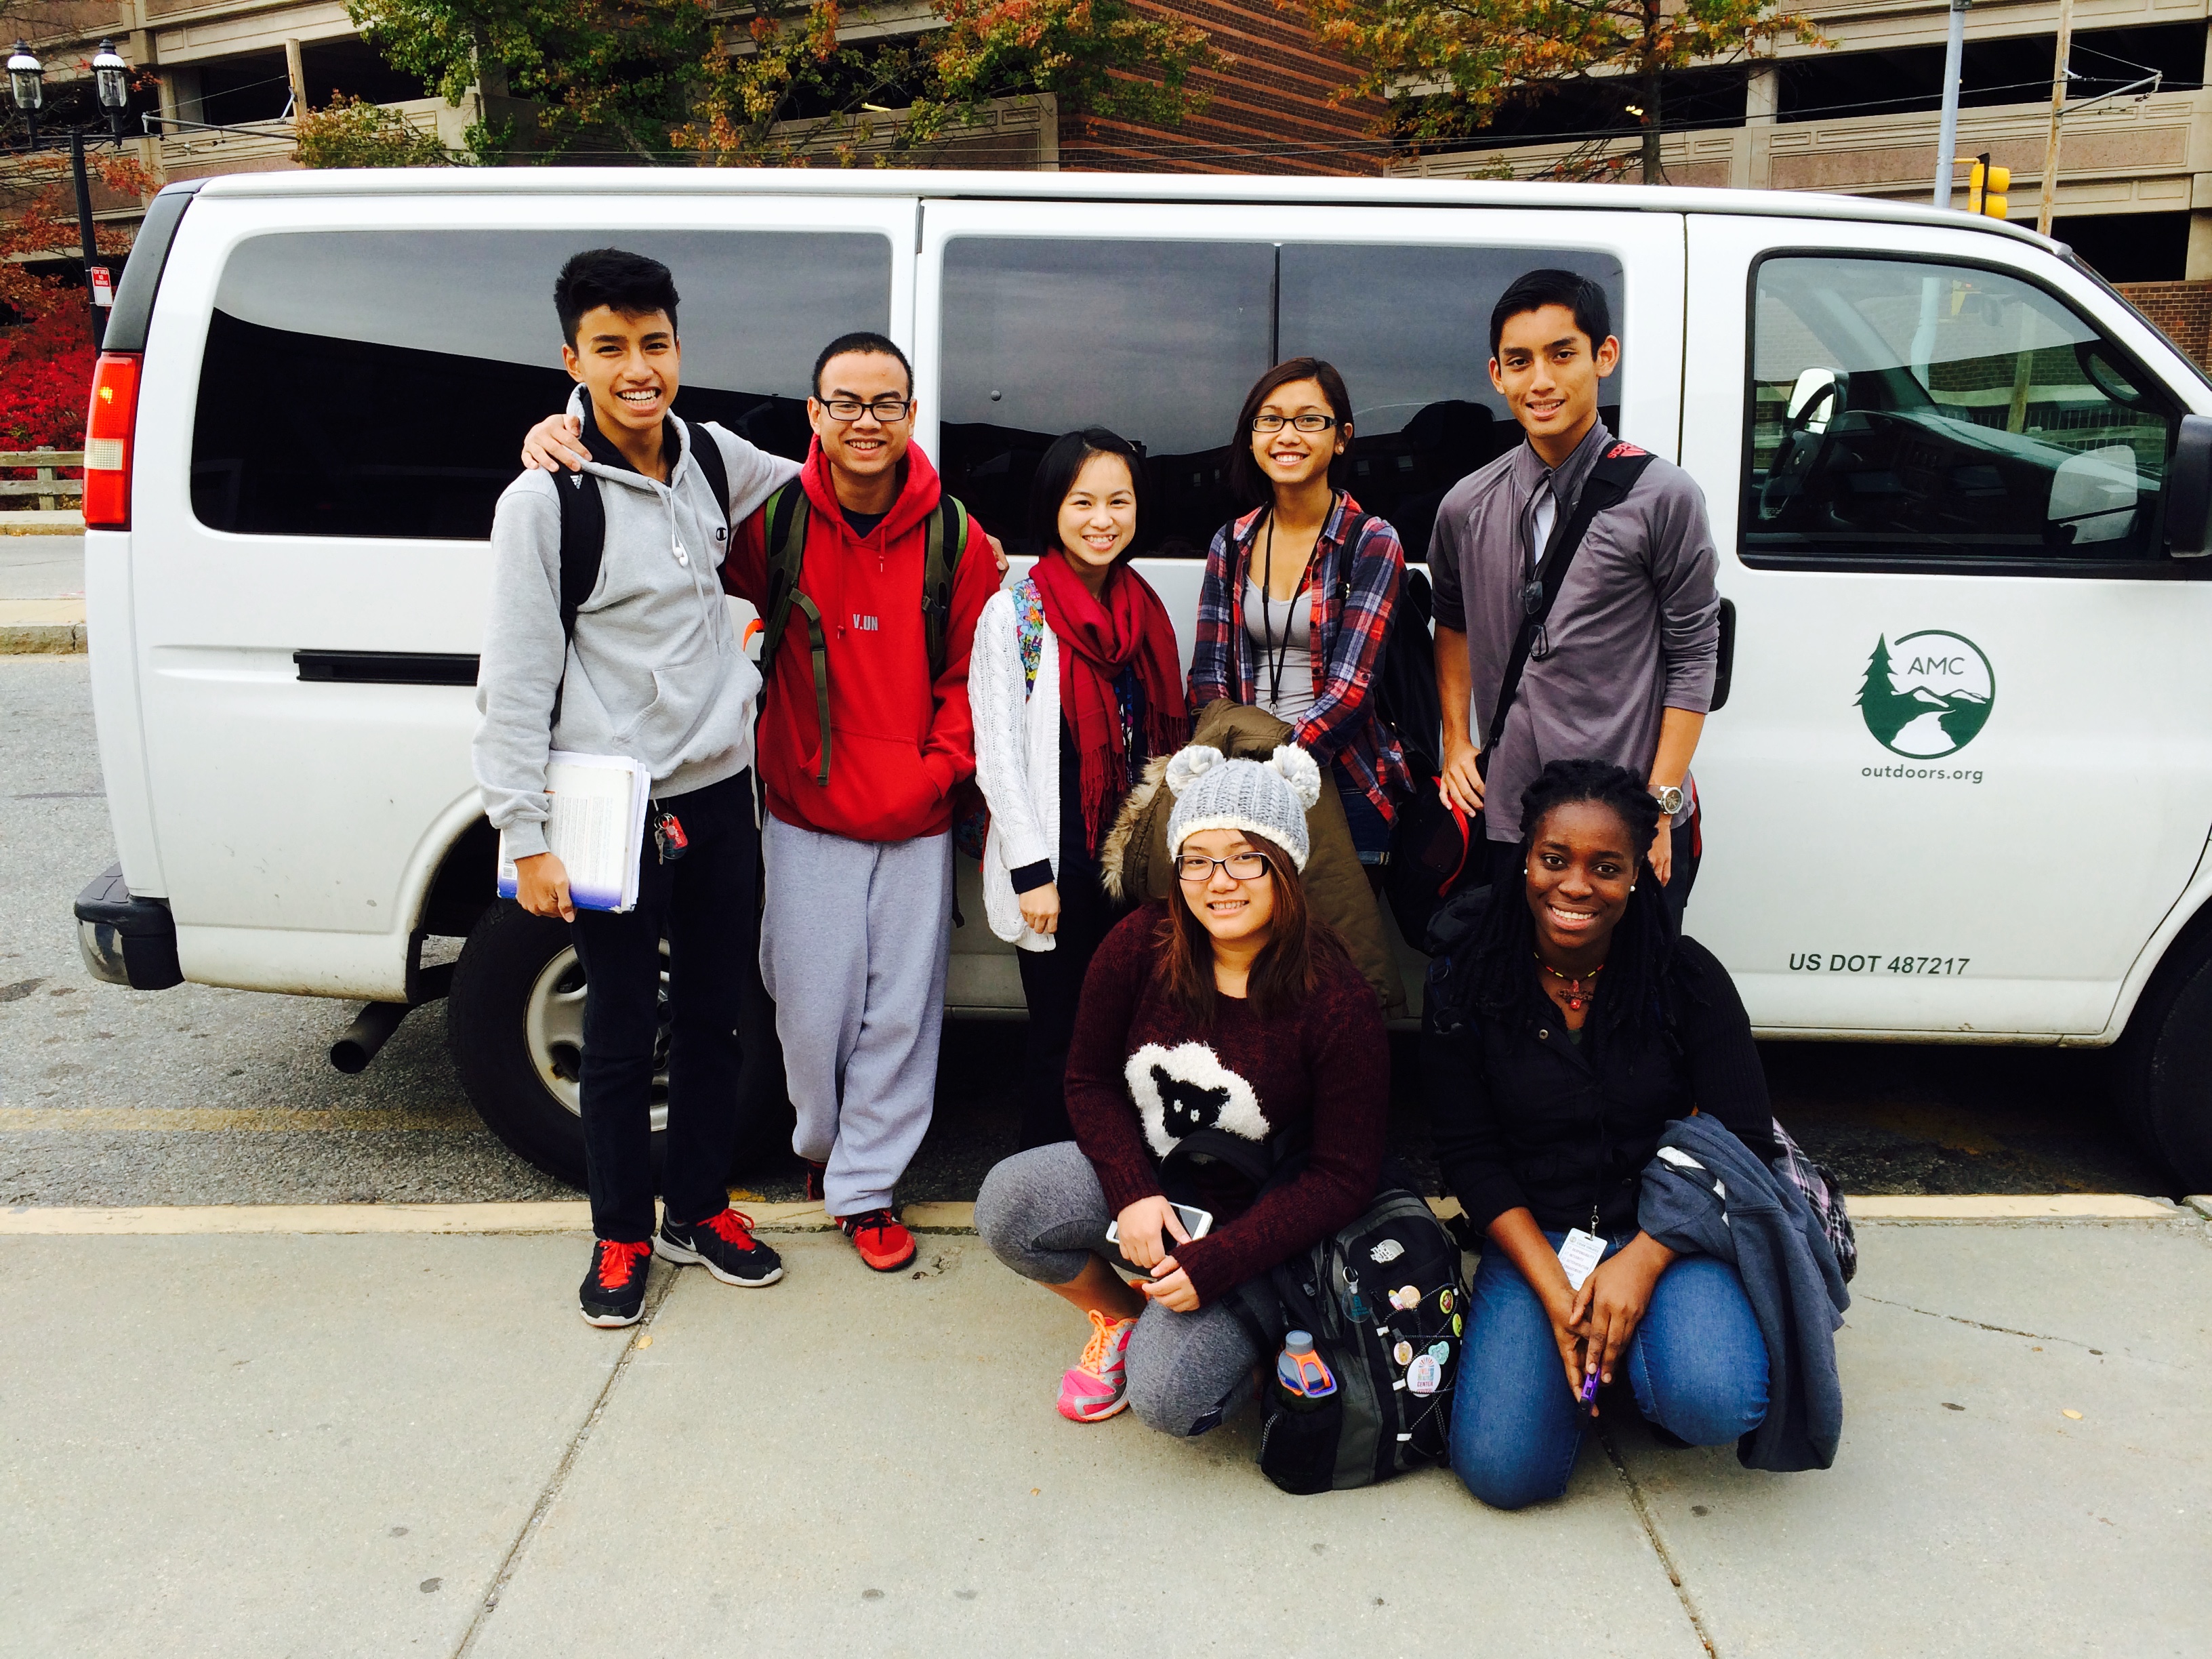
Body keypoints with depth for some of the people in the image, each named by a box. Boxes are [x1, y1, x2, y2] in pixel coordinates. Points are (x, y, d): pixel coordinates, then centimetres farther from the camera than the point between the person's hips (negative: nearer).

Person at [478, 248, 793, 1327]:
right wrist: (525, 837, -13)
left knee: (713, 1013, 15)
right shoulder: (544, 500, -12)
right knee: (622, 1031, 7)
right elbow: (515, 682, -11)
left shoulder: (712, 459, 4)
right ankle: (623, 1236, 26)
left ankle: (700, 1210, 33)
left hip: (720, 791, 5)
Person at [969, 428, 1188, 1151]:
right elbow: (998, 754, -10)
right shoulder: (1013, 613, -8)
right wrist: (1030, 872, -13)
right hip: (1057, 866, -5)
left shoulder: (1144, 608, 8)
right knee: (1059, 1035, 4)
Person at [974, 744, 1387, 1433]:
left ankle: (1235, 1330, 16)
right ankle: (1120, 1314, 8)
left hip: (1252, 1221, -4)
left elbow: (1343, 1176, -15)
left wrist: (1214, 1263, -22)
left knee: (1168, 1399, -22)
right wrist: (1133, 1194, -16)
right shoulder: (1138, 946, -11)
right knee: (1006, 1203, -23)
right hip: (1141, 1178, 4)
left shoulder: (1337, 1005, -20)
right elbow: (1091, 1081, 1)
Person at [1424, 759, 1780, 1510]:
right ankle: (1586, 1340, 15)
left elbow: (1744, 1143, -7)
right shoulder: (1471, 983, -5)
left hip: (1664, 1229, 0)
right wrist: (1553, 1290, -16)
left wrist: (1642, 1262, -20)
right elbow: (1470, 1157, -4)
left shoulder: (1687, 976, -6)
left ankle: (1633, 1354, 7)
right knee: (1503, 1469, -16)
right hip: (1533, 1240, 1)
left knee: (1715, 1403, -30)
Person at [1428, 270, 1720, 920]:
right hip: (1506, 822, 3)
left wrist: (1661, 805, -7)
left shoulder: (1663, 497, -5)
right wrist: (1455, 741, 14)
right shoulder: (1467, 508, 6)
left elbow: (1693, 657, -3)